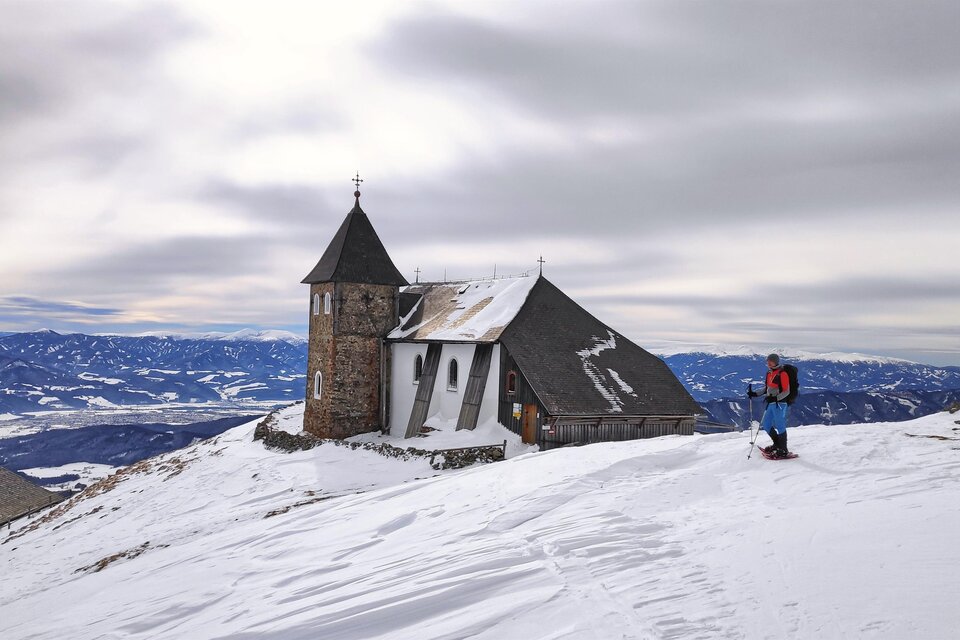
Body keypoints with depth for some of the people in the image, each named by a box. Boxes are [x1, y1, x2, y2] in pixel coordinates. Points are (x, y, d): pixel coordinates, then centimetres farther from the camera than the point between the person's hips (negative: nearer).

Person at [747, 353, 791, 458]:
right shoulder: (769, 373, 14)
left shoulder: (782, 374, -11)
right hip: (771, 404, 9)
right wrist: (755, 394, 13)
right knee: (765, 425, 12)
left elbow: (786, 391, -14)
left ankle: (783, 450, 3)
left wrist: (776, 398, -27)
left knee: (780, 426, -6)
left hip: (780, 403, -9)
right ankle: (777, 444, 26)